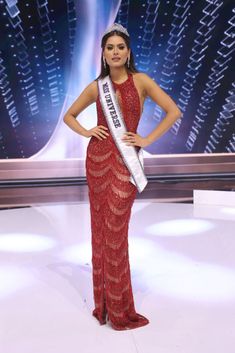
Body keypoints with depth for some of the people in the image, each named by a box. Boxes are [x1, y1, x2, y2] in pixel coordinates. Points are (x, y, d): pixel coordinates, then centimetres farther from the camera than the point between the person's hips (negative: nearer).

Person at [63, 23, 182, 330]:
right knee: (100, 227, 6)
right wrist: (86, 132, 1)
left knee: (116, 230, -2)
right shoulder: (96, 86, 8)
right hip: (98, 157, 3)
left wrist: (147, 139, -8)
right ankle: (105, 302, 20)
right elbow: (69, 115, 19)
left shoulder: (140, 81, 0)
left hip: (125, 160, -3)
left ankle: (117, 307, 13)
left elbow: (174, 112, -4)